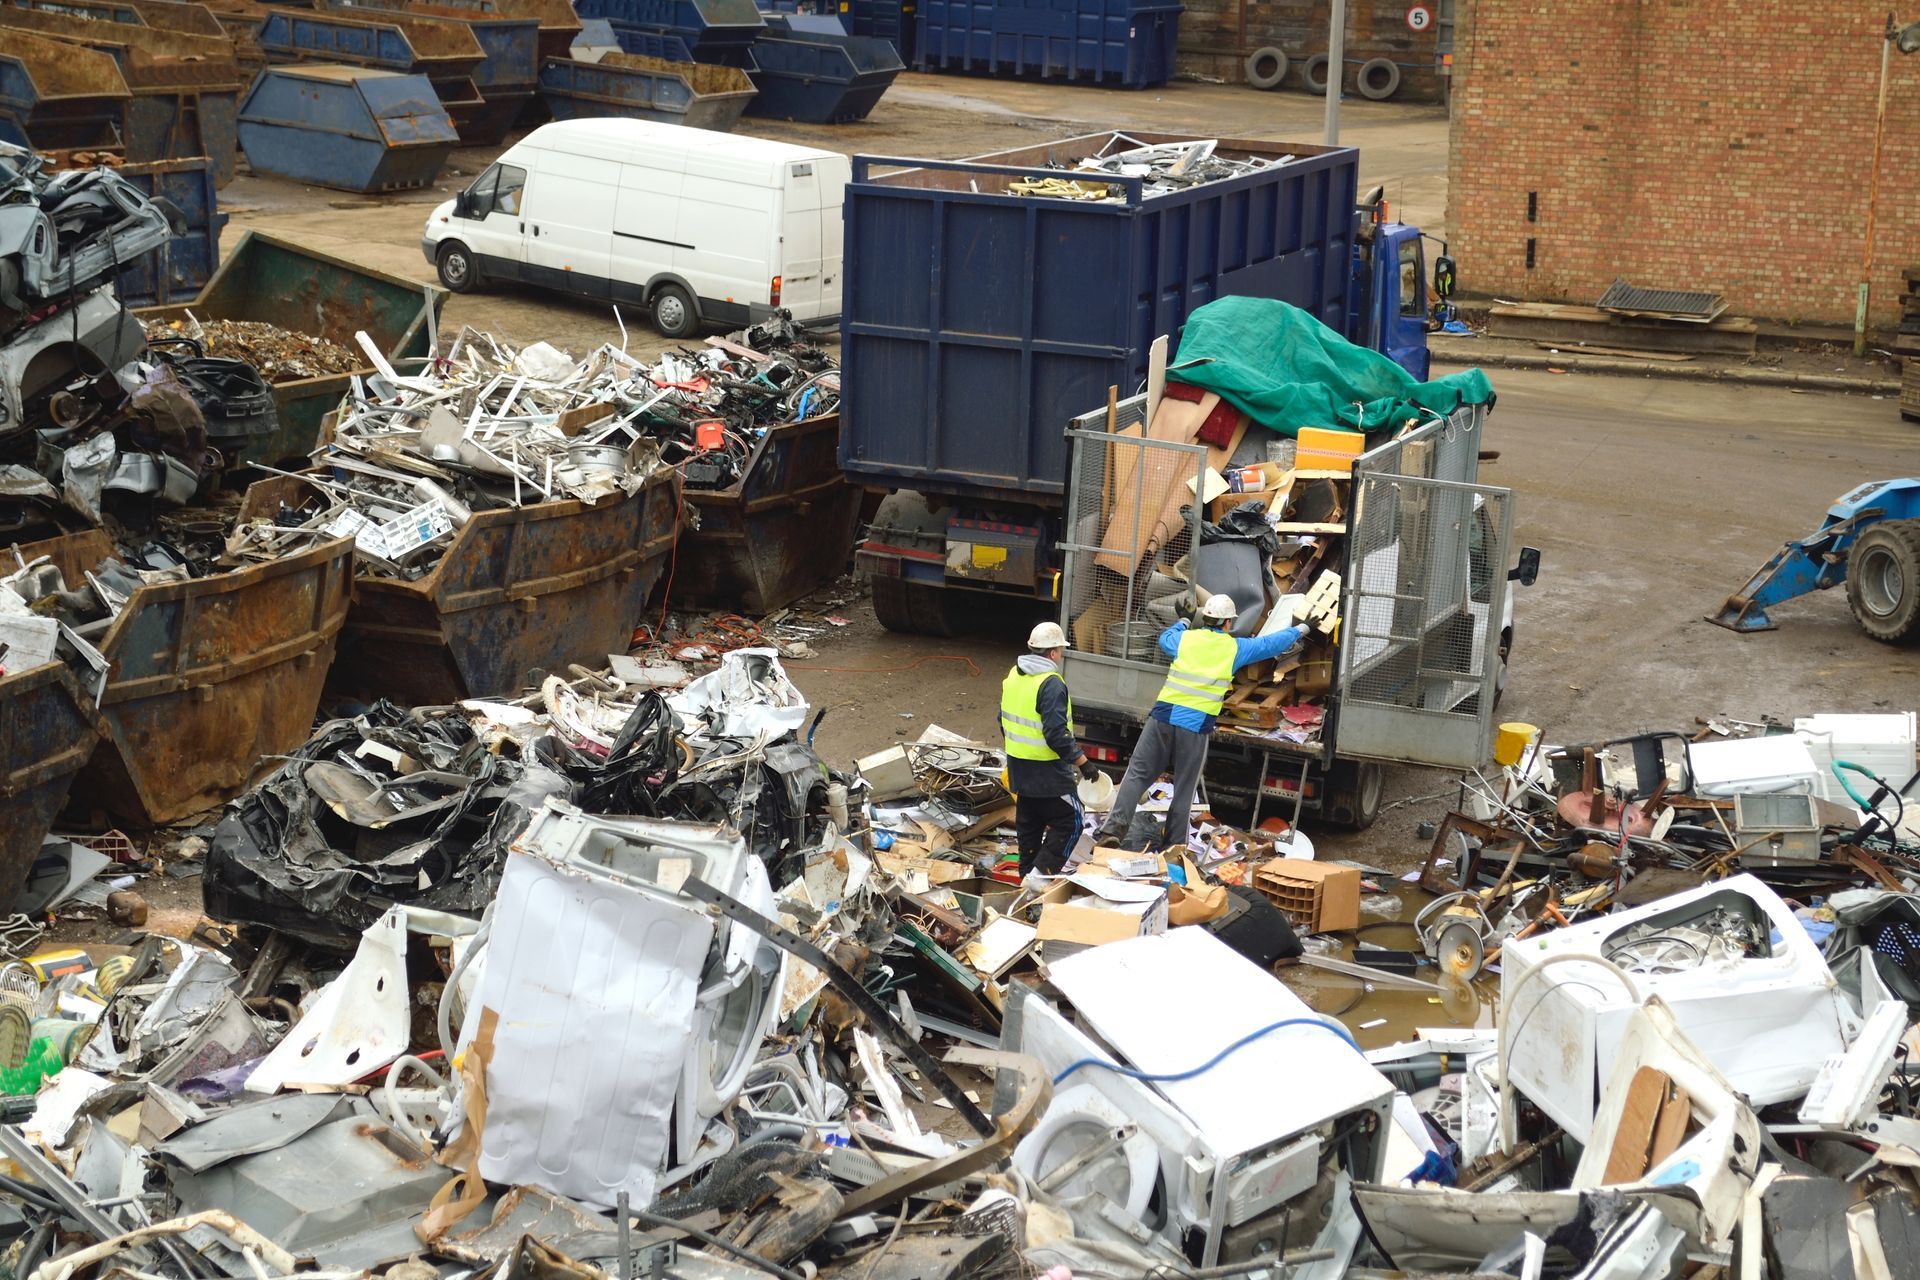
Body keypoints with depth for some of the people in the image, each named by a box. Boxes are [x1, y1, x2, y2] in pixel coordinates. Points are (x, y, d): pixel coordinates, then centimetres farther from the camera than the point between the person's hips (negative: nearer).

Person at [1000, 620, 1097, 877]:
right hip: (1047, 770, -9)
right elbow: (1056, 733, -25)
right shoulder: (1051, 684, -21)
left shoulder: (1014, 676, 7)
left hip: (1019, 767, 9)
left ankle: (1028, 875, 24)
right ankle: (1043, 873, -9)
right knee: (1069, 821, 0)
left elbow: (1004, 721, 17)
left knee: (1028, 824, 18)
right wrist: (1082, 761, -18)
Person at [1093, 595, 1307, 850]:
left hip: (1164, 715, 1)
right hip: (1196, 725, -1)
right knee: (1184, 790, 7)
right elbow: (1270, 645, 19)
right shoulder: (1234, 648, 6)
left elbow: (1165, 638, 33)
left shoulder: (1185, 638, 9)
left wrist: (1182, 622, 52)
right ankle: (1173, 846, 9)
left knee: (1137, 774, 4)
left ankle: (1114, 828, -10)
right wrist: (1298, 631, 36)